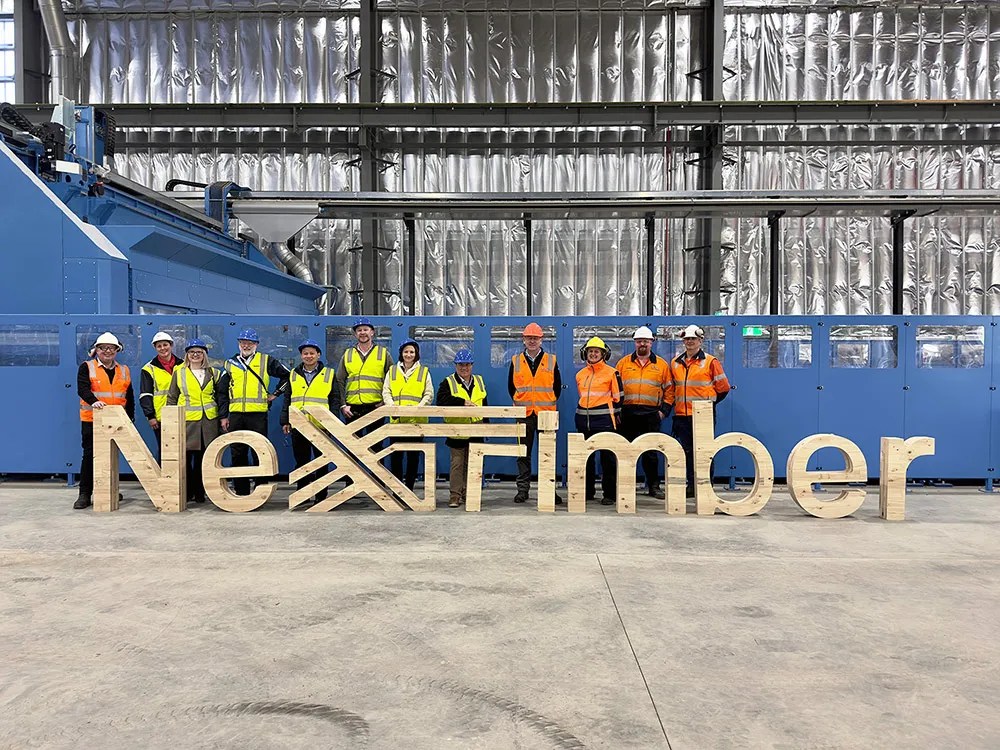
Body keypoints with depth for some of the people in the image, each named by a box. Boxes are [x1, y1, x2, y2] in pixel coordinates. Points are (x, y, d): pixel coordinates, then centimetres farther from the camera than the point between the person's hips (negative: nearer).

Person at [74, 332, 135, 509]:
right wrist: (93, 401, -32)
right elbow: (83, 389, -14)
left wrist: (130, 418, 10)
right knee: (90, 455, -3)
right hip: (92, 420, -4)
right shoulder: (87, 367, 1)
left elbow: (130, 397, 15)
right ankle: (85, 494, 2)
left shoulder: (124, 370, 13)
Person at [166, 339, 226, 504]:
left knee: (203, 458, 3)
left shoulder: (214, 373, 10)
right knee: (185, 457, -1)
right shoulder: (179, 372, 8)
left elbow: (222, 396, 11)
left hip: (209, 421, 1)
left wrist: (223, 417, 4)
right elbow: (172, 397, 11)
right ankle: (186, 492, 10)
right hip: (186, 421, 0)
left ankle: (199, 492, 12)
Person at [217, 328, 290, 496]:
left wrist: (275, 394, 4)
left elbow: (287, 375, 10)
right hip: (236, 415, 3)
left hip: (258, 414, -3)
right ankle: (241, 491, 15)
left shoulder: (266, 361, 6)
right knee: (237, 455, 6)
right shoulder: (230, 363, 14)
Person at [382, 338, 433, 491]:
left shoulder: (424, 371, 8)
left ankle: (409, 488, 13)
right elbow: (386, 391, 10)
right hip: (397, 419, 1)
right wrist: (391, 405, -9)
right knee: (395, 455, 1)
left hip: (416, 420, -1)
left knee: (413, 456, 4)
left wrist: (418, 407, -11)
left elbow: (429, 394, 5)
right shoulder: (392, 371, 13)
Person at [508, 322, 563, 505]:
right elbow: (511, 387, 14)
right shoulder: (515, 361, 8)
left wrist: (549, 403, 7)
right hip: (524, 414, 1)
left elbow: (557, 386, 12)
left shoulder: (551, 360, 6)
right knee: (523, 454, 4)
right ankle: (522, 489, 12)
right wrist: (519, 402, 8)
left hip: (546, 414, 0)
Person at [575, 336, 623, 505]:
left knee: (607, 456, -3)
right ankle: (588, 491, 22)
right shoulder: (580, 374, 12)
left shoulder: (612, 373, -3)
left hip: (604, 421, -5)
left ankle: (609, 493, 4)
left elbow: (618, 397, 1)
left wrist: (613, 415, 3)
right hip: (584, 421, 6)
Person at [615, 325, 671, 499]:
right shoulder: (623, 363, 8)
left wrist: (663, 410, 1)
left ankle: (653, 486, 13)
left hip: (651, 415, 0)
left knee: (650, 452, 5)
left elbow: (668, 389, 9)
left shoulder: (662, 364, 8)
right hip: (628, 413, 1)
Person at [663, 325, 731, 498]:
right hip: (681, 415, 5)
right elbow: (670, 388, 17)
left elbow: (723, 387, 4)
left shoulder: (710, 362, -1)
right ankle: (691, 486, 18)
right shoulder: (675, 363, 12)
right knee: (686, 451, 8)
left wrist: (708, 402, 8)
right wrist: (665, 408, 9)